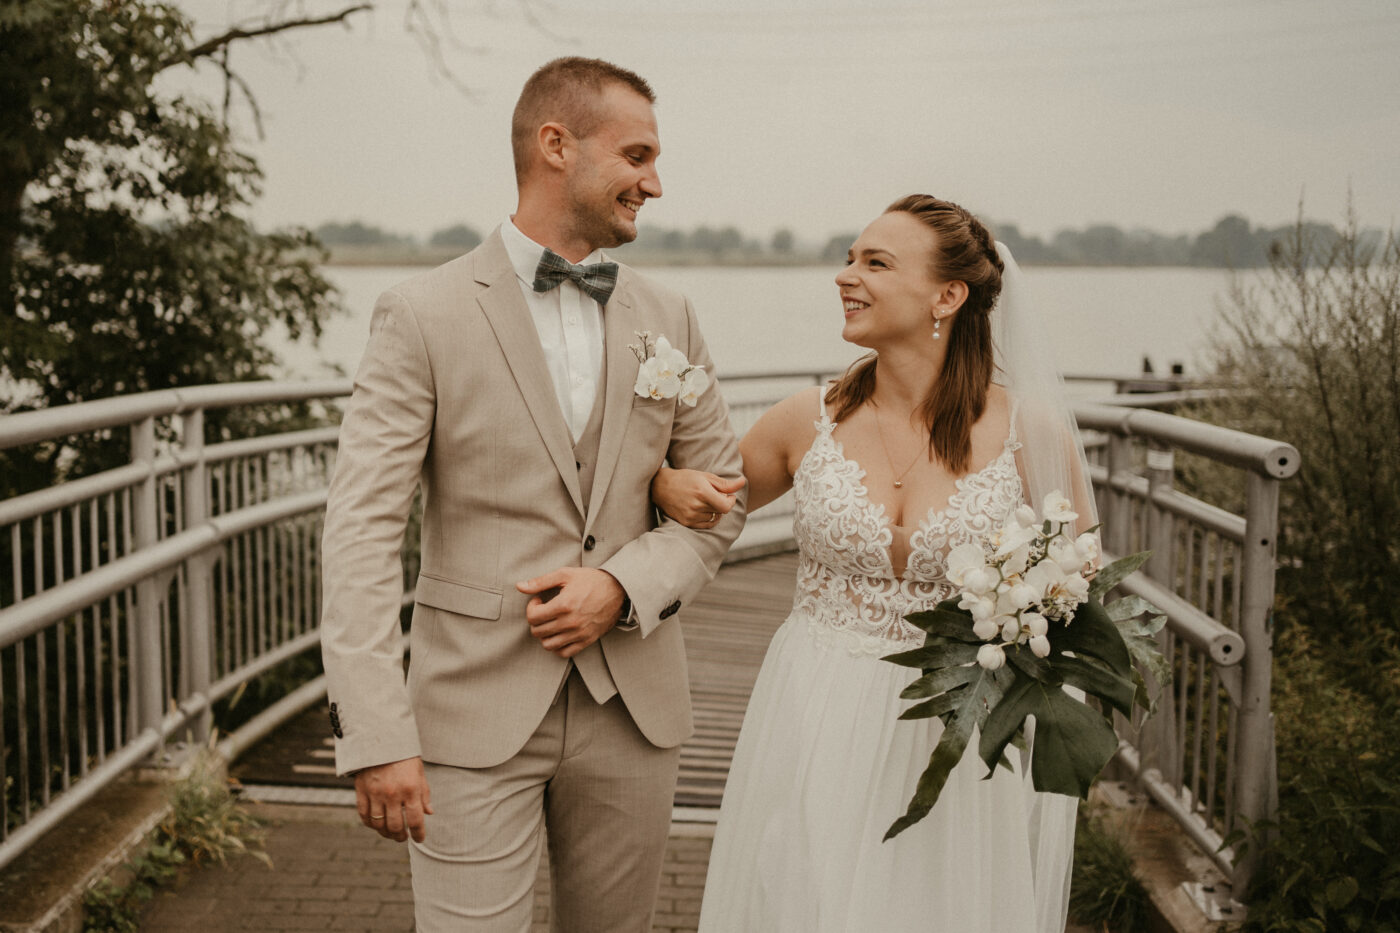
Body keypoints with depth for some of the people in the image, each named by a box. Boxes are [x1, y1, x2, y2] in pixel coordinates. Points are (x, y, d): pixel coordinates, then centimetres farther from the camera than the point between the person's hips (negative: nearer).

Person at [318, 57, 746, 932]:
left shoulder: (668, 318, 7)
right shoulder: (423, 315, -7)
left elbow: (722, 495, 11)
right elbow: (363, 531, -11)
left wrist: (623, 586, -8)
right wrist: (377, 736, -17)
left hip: (634, 711, 4)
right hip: (477, 712, -4)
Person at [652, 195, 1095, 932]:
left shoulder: (1029, 430, -7)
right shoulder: (811, 420, -1)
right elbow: (712, 500, 16)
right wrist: (667, 484, -6)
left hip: (963, 739, -1)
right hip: (819, 731, 2)